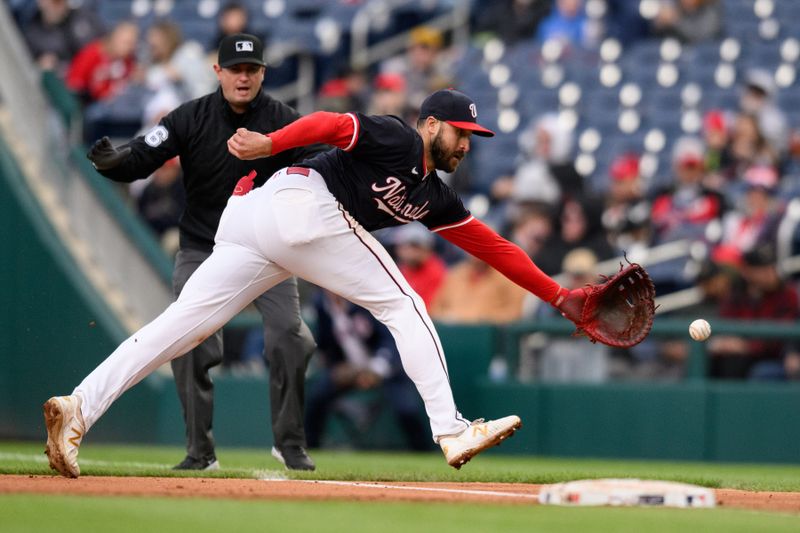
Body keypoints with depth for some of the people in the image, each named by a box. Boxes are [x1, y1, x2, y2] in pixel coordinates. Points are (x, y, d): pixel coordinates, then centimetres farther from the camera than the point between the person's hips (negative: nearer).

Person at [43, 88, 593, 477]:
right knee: (402, 304, 0)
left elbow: (492, 245, 27)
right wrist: (271, 143, -28)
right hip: (301, 205, -9)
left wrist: (558, 296, 25)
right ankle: (451, 431, -4)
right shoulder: (398, 141, 2)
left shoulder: (434, 198, 27)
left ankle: (79, 407, -18)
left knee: (183, 322, -5)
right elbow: (330, 125, -12)